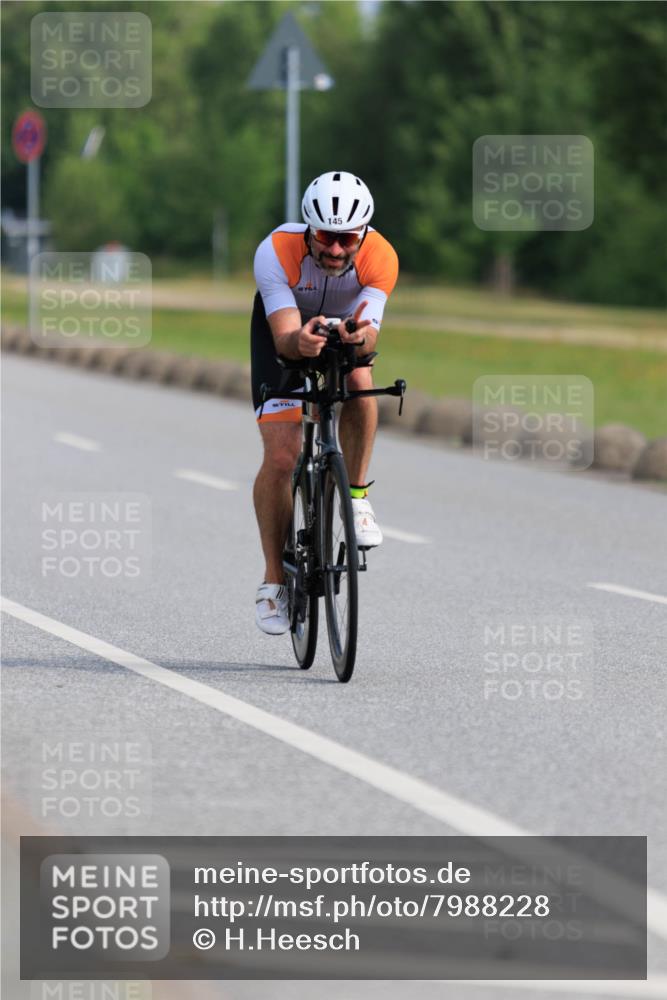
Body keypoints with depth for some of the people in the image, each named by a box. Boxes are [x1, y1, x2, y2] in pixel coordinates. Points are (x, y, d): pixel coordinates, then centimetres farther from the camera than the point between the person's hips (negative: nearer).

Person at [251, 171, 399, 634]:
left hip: (347, 324, 1)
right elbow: (285, 337, -43)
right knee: (281, 458, -12)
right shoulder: (277, 252, -37)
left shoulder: (380, 258, -33)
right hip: (285, 324, -1)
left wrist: (359, 337, -64)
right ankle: (274, 580, 3)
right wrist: (301, 341, -66)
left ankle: (358, 496, -14)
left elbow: (371, 334, -41)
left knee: (359, 378, -35)